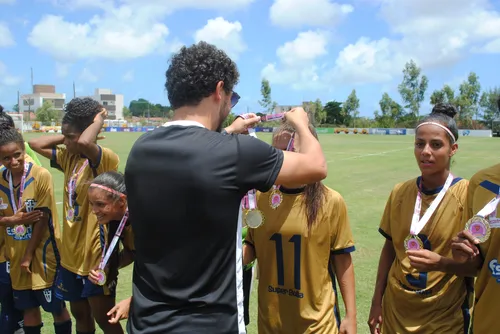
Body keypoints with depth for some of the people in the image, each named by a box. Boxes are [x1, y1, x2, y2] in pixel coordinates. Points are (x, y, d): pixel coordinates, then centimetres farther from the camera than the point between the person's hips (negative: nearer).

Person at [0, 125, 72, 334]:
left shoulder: (41, 175, -16)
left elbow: (43, 218, -13)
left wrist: (29, 254, -10)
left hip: (43, 253, -4)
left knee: (57, 308, 7)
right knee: (29, 308, 16)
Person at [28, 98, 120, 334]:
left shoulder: (105, 159, -19)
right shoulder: (69, 158, 5)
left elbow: (85, 143, -39)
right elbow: (36, 144, 11)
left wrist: (98, 120, -21)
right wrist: (66, 137, 3)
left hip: (96, 255, -8)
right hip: (71, 254, 8)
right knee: (80, 315, 21)